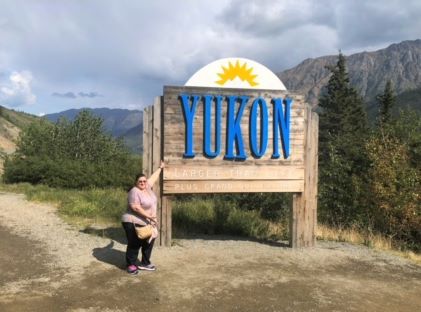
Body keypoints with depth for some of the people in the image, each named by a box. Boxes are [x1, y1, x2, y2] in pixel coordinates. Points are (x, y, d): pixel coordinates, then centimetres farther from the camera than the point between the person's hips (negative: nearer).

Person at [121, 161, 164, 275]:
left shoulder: (147, 187, 5)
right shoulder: (134, 192, -19)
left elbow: (153, 177, 21)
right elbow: (136, 207, -26)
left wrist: (160, 168, 31)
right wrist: (149, 216, -26)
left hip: (145, 223, 9)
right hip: (133, 223, -9)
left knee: (148, 243, 13)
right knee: (134, 245, -2)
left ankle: (145, 263, 24)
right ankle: (131, 265, 11)